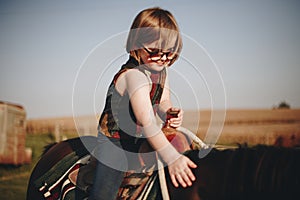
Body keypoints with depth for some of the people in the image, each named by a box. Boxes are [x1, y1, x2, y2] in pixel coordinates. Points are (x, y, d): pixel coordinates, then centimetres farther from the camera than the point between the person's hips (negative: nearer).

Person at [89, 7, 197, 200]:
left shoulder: (162, 70, -1)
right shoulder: (134, 75, -30)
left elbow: (163, 101, 9)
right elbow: (146, 121, -40)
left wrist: (170, 112, -17)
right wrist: (172, 158, -48)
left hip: (140, 139, 8)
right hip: (115, 142, -8)